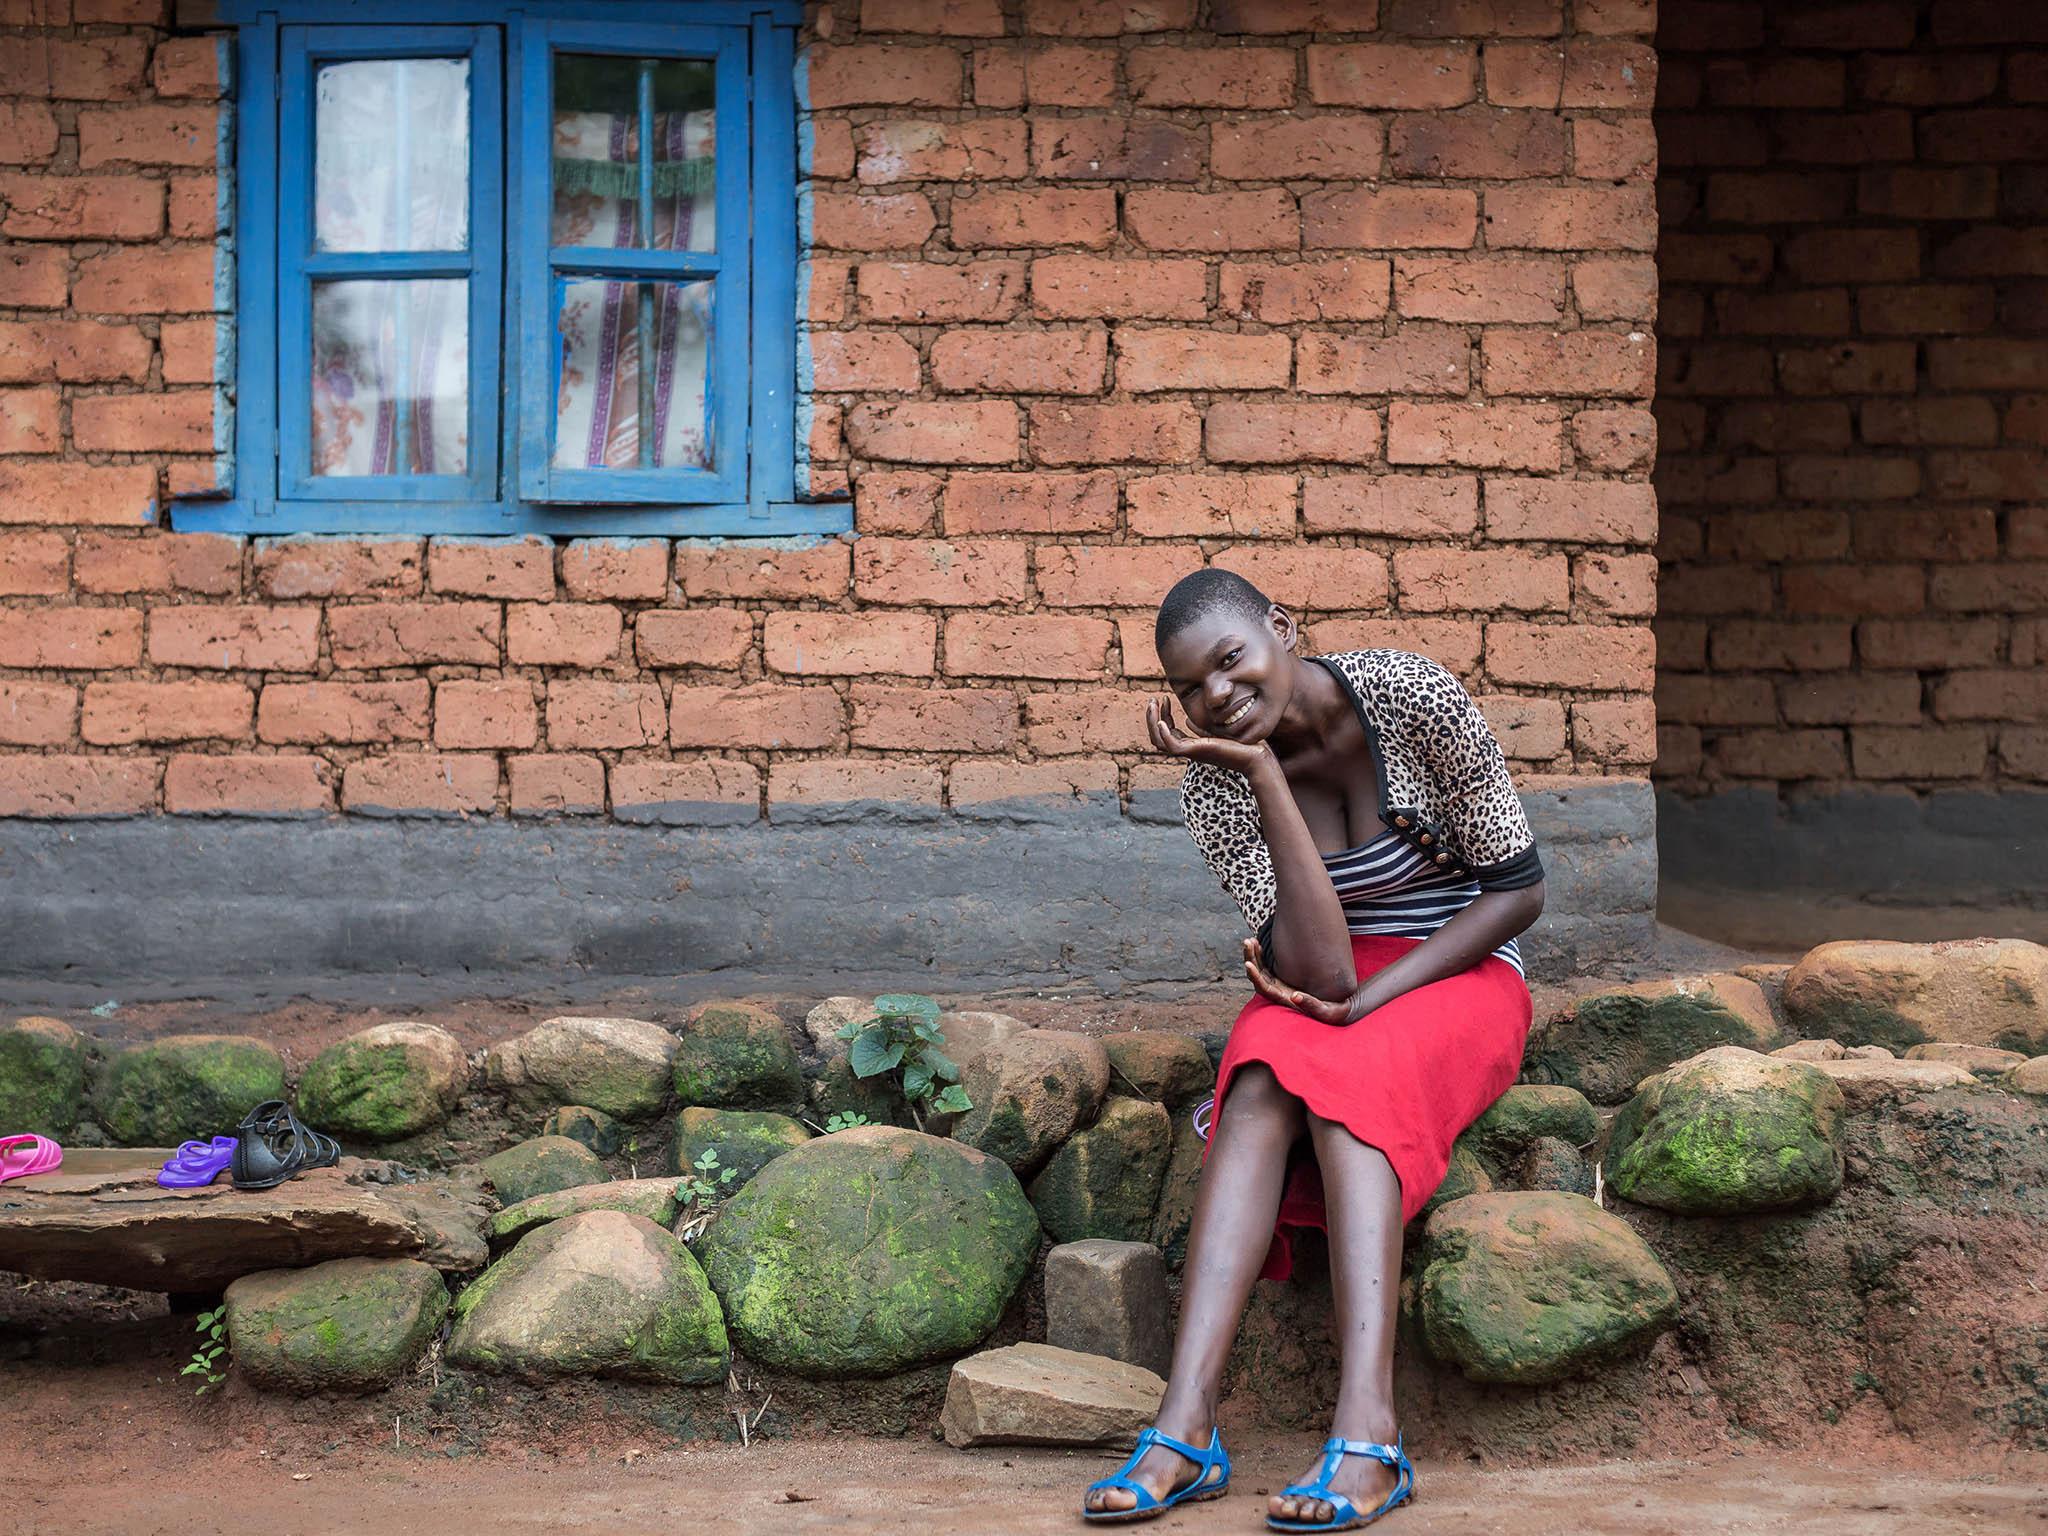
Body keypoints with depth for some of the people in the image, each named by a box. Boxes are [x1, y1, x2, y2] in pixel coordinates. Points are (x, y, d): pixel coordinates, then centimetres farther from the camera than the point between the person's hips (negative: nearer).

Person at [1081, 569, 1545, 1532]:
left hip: (1454, 978, -2)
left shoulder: (1414, 697, -16)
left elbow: (1518, 889, -10)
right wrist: (1263, 771, -26)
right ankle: (1185, 1427, -45)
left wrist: (1372, 997, -21)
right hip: (1329, 991, 2)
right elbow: (1316, 972, -22)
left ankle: (1368, 1435, -49)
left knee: (1346, 1081, -34)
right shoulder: (1217, 785, -10)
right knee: (1261, 1084, -32)